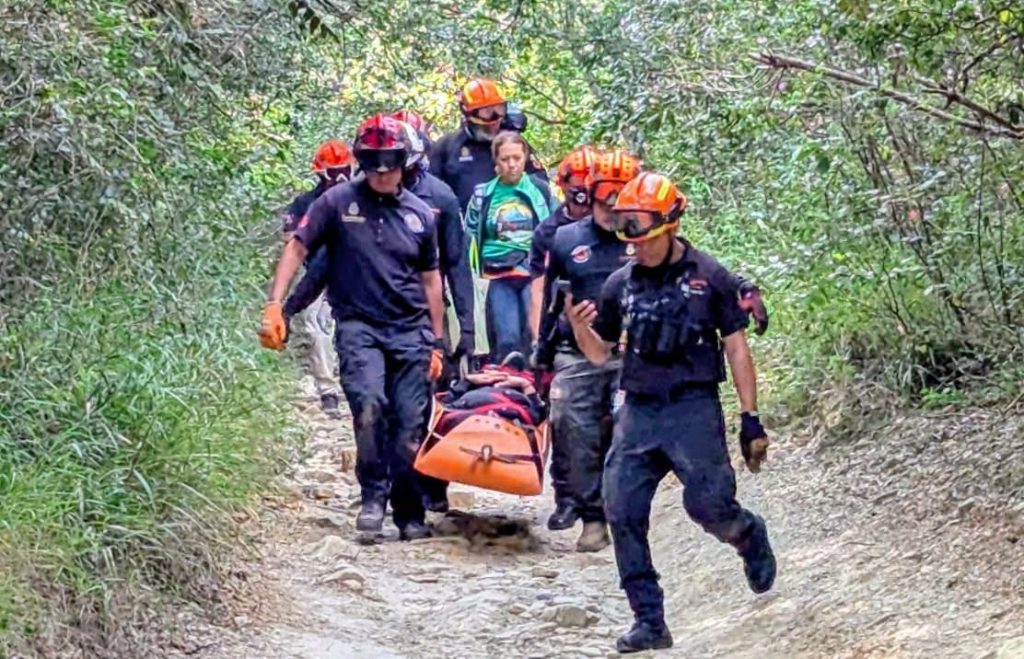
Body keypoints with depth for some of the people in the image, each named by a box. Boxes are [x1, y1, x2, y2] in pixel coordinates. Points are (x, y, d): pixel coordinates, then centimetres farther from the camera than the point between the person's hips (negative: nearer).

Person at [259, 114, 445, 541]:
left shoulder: (419, 214, 9)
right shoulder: (338, 202, 0)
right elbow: (297, 249, 1)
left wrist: (436, 343, 15)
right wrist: (274, 304, -10)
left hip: (410, 331, 3)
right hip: (359, 326, -3)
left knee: (411, 425, 0)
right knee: (369, 404, -26)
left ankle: (410, 515, 12)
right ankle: (373, 494, -9)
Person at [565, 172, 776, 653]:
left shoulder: (709, 278, -1)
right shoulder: (621, 284, 9)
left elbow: (737, 350, 2)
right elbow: (599, 353, 17)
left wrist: (751, 421, -2)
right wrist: (579, 326, -7)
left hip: (693, 409, -4)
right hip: (638, 412, 4)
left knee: (708, 505, -14)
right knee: (622, 512, -6)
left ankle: (750, 537, 24)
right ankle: (649, 621, 3)